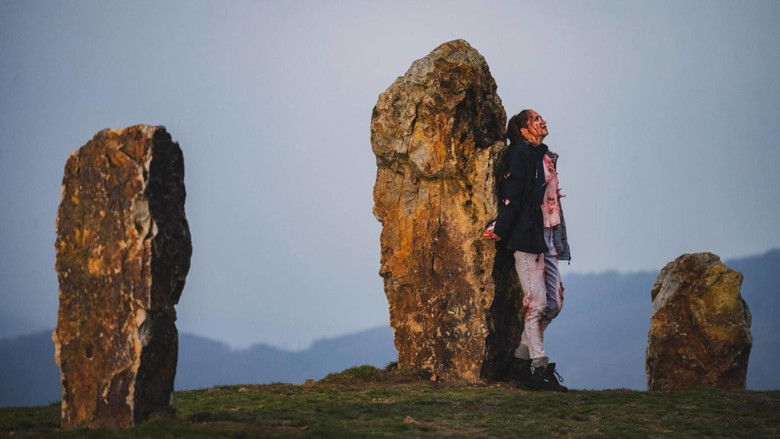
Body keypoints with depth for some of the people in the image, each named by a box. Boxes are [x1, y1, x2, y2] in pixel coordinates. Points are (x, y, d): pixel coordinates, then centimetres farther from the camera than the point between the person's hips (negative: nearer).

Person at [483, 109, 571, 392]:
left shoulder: (546, 157, 20)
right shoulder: (520, 153, -5)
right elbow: (511, 195, -12)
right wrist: (500, 229, -17)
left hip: (548, 238, 9)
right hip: (527, 237, -9)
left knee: (555, 303, 6)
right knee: (537, 302, -9)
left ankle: (523, 357, 15)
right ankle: (539, 367, -6)